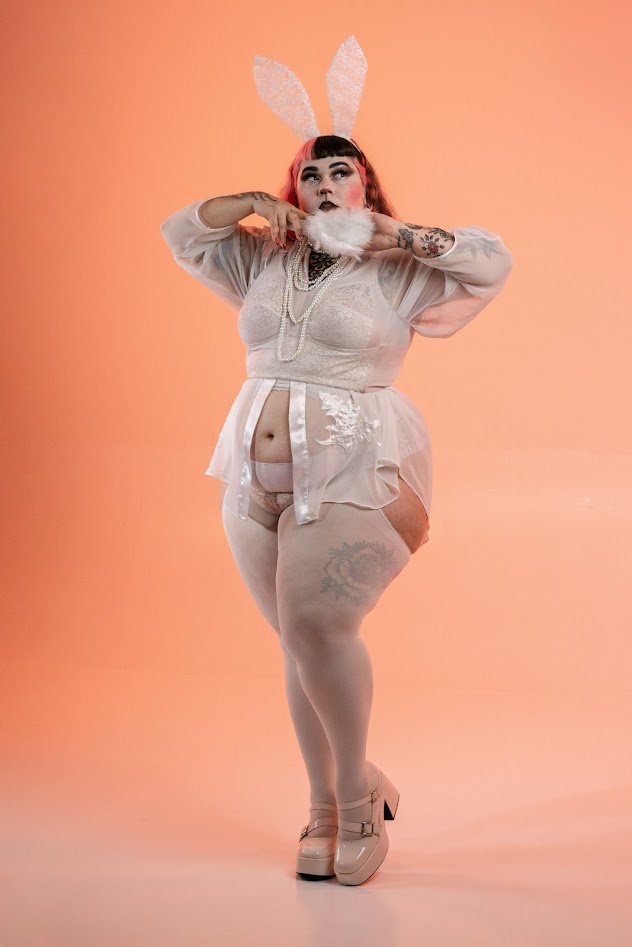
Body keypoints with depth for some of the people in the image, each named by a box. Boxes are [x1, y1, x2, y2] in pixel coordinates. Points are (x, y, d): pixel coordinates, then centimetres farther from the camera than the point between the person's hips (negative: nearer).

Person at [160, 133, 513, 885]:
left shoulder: (395, 270, 3)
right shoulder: (265, 260, 15)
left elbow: (492, 263, -3)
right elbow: (181, 231, 21)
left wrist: (398, 234, -6)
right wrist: (255, 203, 7)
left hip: (352, 471, -5)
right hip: (256, 475, 5)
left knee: (316, 627, -19)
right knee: (302, 642, 8)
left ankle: (356, 793, 2)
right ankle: (326, 809, 19)